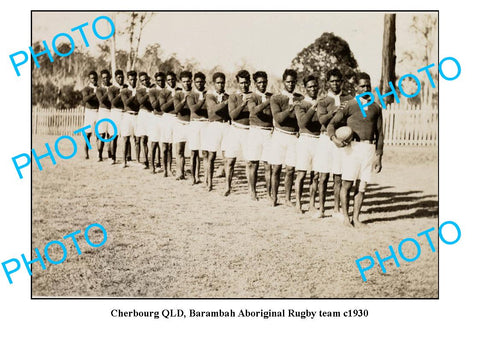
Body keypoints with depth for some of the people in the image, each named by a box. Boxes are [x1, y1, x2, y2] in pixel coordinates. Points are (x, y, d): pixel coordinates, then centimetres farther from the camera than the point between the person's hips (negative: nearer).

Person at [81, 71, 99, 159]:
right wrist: (93, 94, -31)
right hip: (90, 112, -2)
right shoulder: (86, 89, 2)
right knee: (88, 134, -1)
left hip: (99, 111, 2)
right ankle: (86, 154, 3)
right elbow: (85, 99, -18)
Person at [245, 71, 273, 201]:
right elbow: (253, 110, -22)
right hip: (256, 131, -2)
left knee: (268, 164, 1)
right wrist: (268, 101, -28)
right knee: (253, 163, 3)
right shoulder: (252, 97, 0)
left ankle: (269, 192, 10)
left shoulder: (271, 96, 11)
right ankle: (252, 191, 14)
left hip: (269, 131, 2)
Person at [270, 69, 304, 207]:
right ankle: (274, 197, 14)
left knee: (290, 170, 3)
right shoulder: (276, 98, 1)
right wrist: (290, 109, -26)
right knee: (276, 169, 2)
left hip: (294, 136, 2)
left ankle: (287, 198, 14)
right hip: (279, 135, -2)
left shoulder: (301, 98, 8)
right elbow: (278, 118, -13)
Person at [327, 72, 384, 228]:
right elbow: (332, 123, 0)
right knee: (347, 183, -3)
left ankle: (356, 218, 11)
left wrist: (379, 156, 10)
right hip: (351, 146, -3)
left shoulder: (376, 108, 14)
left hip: (369, 148, 3)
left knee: (362, 186, 3)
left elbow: (379, 133, 15)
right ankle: (345, 217, 11)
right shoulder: (349, 105, 3)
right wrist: (334, 137, -21)